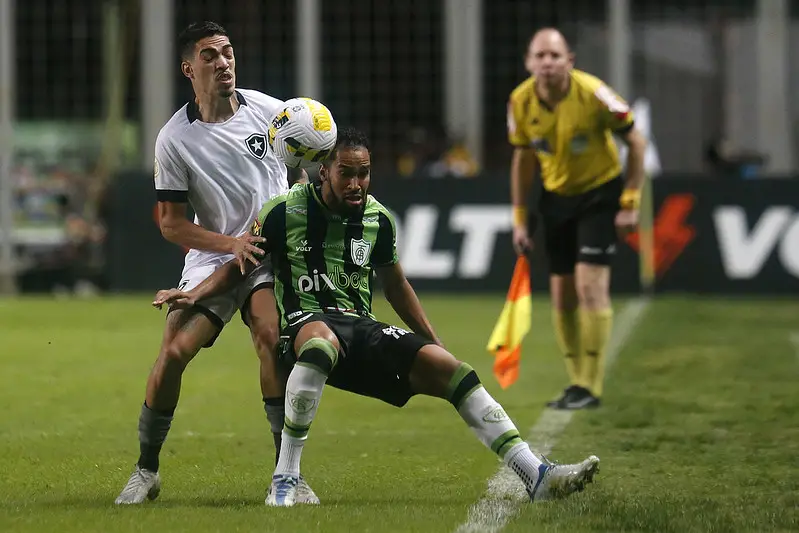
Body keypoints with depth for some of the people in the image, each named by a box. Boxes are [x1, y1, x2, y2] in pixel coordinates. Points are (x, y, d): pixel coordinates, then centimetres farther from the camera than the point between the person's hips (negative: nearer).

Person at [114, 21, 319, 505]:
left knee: (273, 337, -27)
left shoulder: (271, 112, -1)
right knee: (174, 352, -15)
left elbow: (302, 173, 14)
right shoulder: (174, 139, -5)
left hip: (272, 253, 0)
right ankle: (147, 470, 5)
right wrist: (231, 243, -15)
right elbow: (171, 223, -2)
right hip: (211, 257, 0)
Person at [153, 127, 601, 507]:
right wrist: (194, 295, -7)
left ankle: (538, 477, -15)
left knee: (449, 368, -14)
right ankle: (285, 480, -39)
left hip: (362, 328, 5)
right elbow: (241, 265, 9)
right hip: (307, 322, -5)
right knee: (322, 343, -43)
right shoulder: (286, 212, -2)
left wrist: (435, 344, 22)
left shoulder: (378, 219, 10)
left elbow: (396, 285, 24)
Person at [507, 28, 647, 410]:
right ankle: (578, 381, 15)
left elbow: (635, 142, -11)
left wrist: (630, 203, -13)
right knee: (562, 295, 3)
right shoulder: (521, 102, -9)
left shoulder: (594, 95, -22)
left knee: (590, 286, -14)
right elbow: (523, 159, 6)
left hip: (600, 193, -5)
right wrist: (520, 219, 6)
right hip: (556, 197, 5)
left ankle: (591, 386, -9)